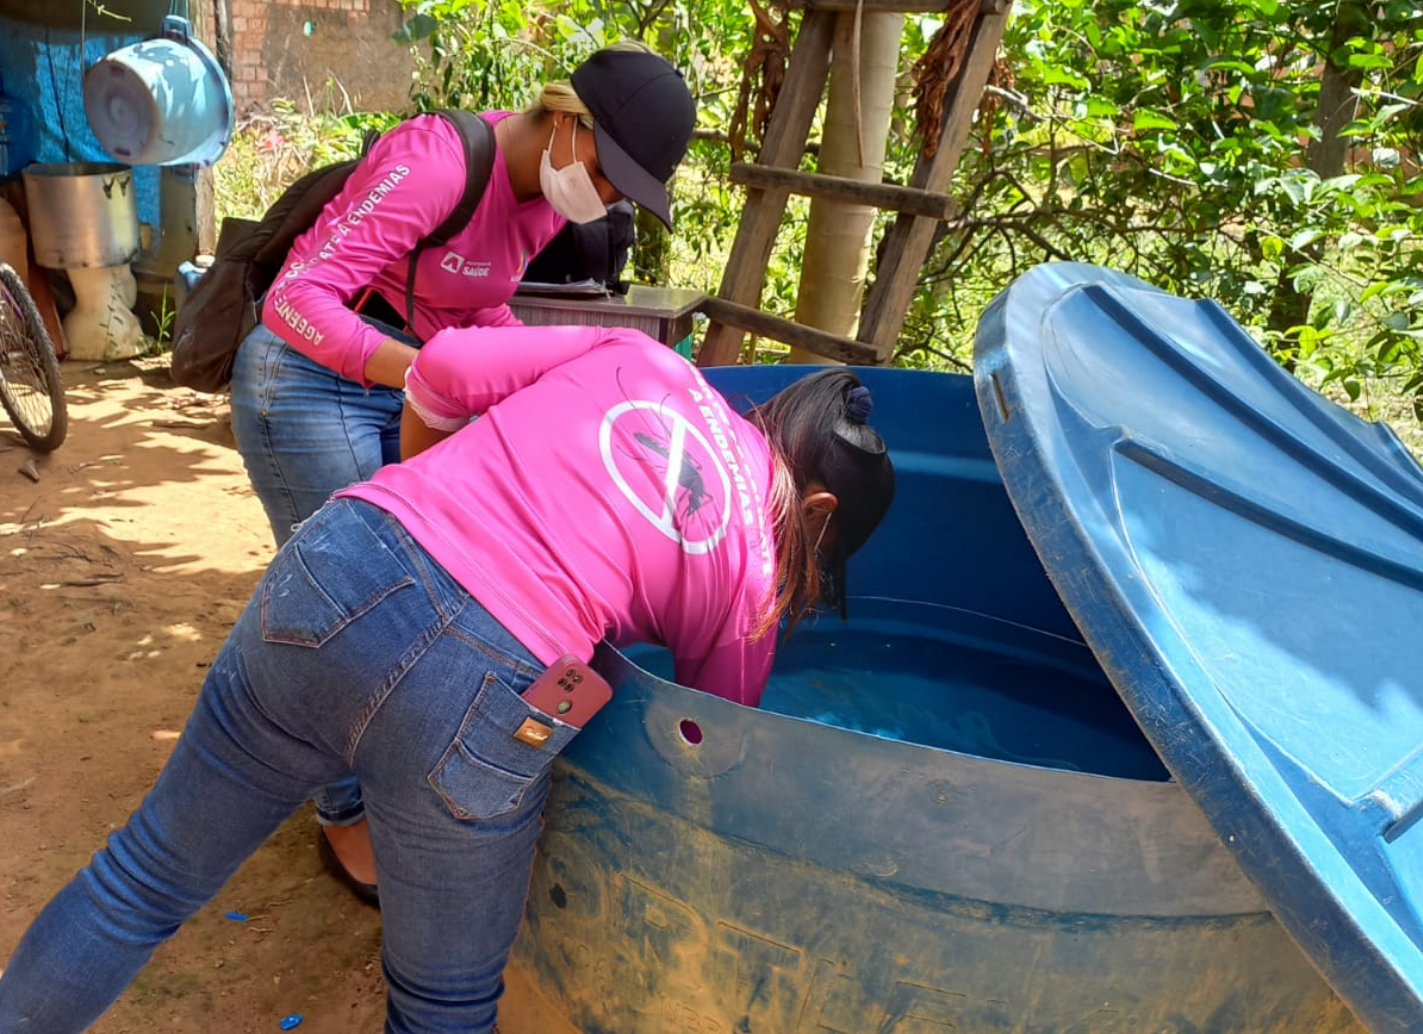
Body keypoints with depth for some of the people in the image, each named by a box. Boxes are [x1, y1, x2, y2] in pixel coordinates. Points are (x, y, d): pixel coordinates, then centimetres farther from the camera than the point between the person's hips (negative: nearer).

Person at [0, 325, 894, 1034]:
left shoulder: (636, 356, 17)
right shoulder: (755, 575, 12)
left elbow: (442, 367, 11)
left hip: (339, 561, 4)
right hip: (479, 702, -3)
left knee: (150, 875, 27)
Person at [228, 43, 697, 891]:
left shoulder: (546, 193, -1)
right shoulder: (435, 163, -26)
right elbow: (297, 299, -29)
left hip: (401, 387, 8)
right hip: (311, 383, -7)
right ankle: (348, 817, 23)